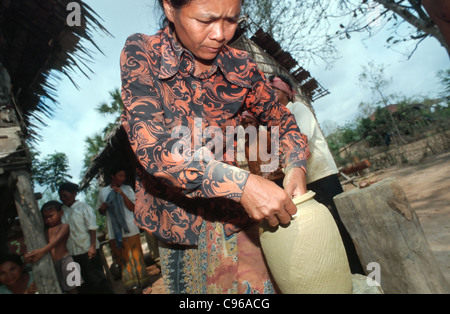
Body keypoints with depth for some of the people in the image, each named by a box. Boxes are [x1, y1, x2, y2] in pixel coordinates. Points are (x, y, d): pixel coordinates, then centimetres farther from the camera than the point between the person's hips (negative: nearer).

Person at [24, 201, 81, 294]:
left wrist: (43, 250, -35)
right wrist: (31, 254, -19)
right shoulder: (46, 231, 17)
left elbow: (58, 240, -19)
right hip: (51, 263, 6)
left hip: (64, 260, -5)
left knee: (72, 289, 2)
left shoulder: (64, 226, -1)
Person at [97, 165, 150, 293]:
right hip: (114, 232, 2)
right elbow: (101, 212, 15)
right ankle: (130, 286, 20)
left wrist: (122, 194, -17)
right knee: (122, 259, 8)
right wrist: (102, 208, -8)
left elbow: (132, 208, -8)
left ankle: (140, 283, 18)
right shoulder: (103, 192, 6)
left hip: (130, 230, -1)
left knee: (135, 257, 4)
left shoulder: (127, 189, 1)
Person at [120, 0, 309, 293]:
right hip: (175, 221, -1)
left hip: (234, 217, 2)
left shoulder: (240, 66, -5)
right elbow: (150, 144, -25)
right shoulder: (141, 54, -12)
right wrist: (240, 183, -35)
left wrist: (296, 167, -13)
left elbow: (282, 121, 8)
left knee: (255, 283, 5)